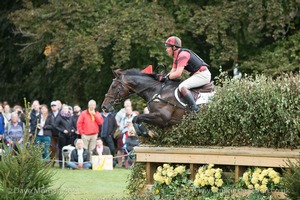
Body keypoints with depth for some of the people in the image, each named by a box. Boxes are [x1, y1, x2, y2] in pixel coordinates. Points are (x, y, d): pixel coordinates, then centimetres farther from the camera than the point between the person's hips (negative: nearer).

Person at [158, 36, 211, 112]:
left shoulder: (182, 55, -16)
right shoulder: (176, 56, 17)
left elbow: (178, 74, -23)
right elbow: (173, 71, 15)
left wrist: (166, 78, -12)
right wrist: (163, 77, -1)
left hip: (202, 74, -11)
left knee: (182, 87, -26)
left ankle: (195, 109, -35)